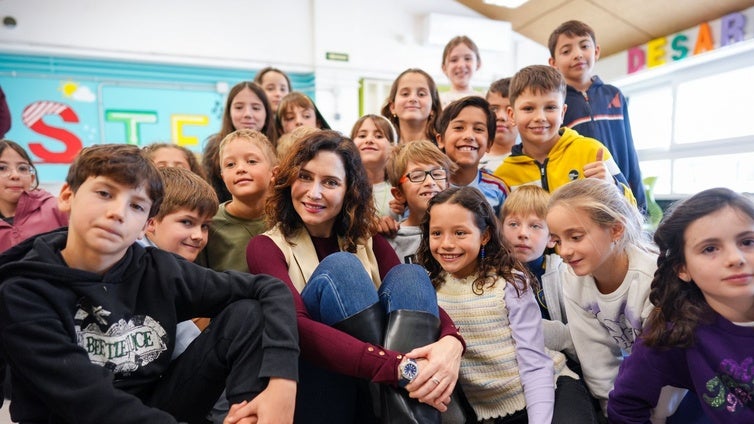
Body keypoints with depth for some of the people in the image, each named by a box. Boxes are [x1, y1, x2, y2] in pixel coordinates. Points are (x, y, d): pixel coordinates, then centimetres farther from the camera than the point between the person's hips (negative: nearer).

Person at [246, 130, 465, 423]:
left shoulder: (369, 244, 11)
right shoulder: (266, 248, -3)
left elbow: (416, 295, -5)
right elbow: (295, 328, -21)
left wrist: (450, 343, -29)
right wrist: (399, 367, -33)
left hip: (383, 396, 4)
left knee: (408, 275, -16)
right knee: (339, 268, -22)